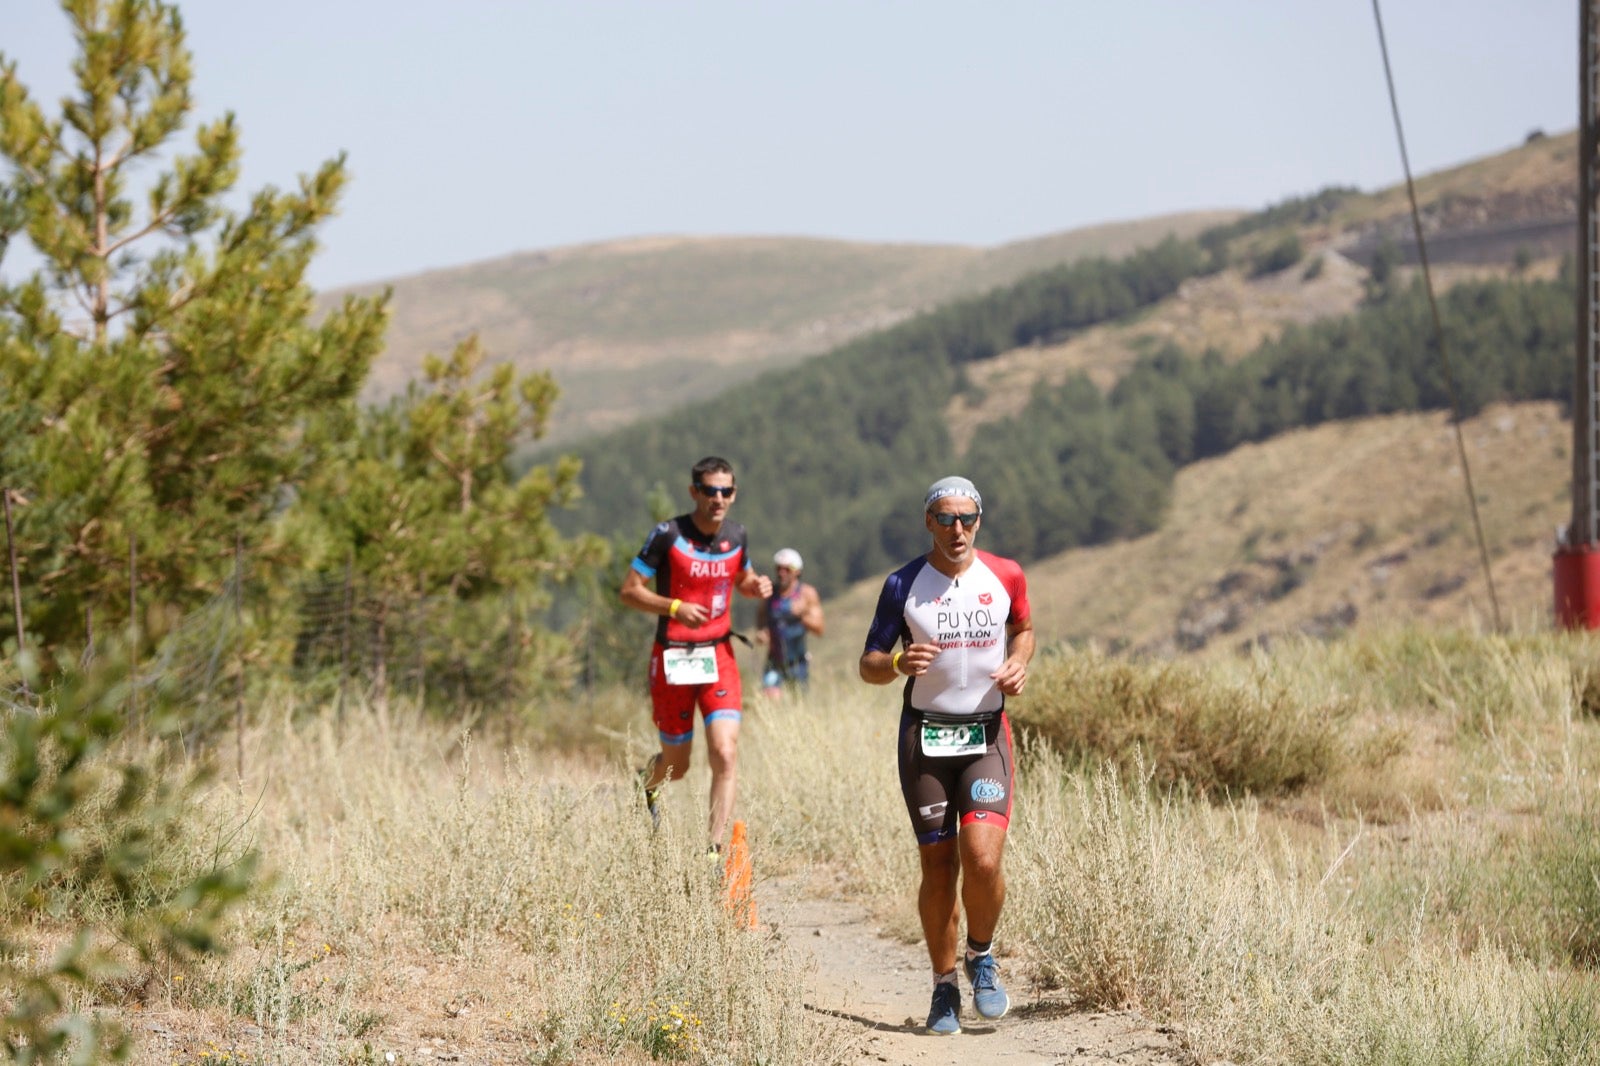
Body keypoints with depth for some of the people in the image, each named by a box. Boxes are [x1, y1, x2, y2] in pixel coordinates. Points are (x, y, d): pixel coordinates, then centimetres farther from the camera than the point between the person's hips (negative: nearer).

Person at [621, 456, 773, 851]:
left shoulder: (736, 537, 3)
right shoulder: (668, 535, -11)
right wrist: (674, 607, -24)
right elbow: (630, 590, -9)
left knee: (725, 753, -15)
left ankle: (715, 849, -11)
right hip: (672, 659, -3)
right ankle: (648, 783, 46)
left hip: (719, 656, 3)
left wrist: (757, 585, -2)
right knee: (676, 766, 9)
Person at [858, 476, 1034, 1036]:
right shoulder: (903, 585, -1)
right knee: (938, 868, 2)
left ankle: (982, 956, 11)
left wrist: (1019, 664, 0)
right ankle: (944, 986, 19)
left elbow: (1023, 629, 22)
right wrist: (898, 663, -21)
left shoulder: (1006, 577, 2)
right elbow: (868, 665, 2)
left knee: (982, 857, -17)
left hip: (987, 736, 0)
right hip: (924, 735, 0)